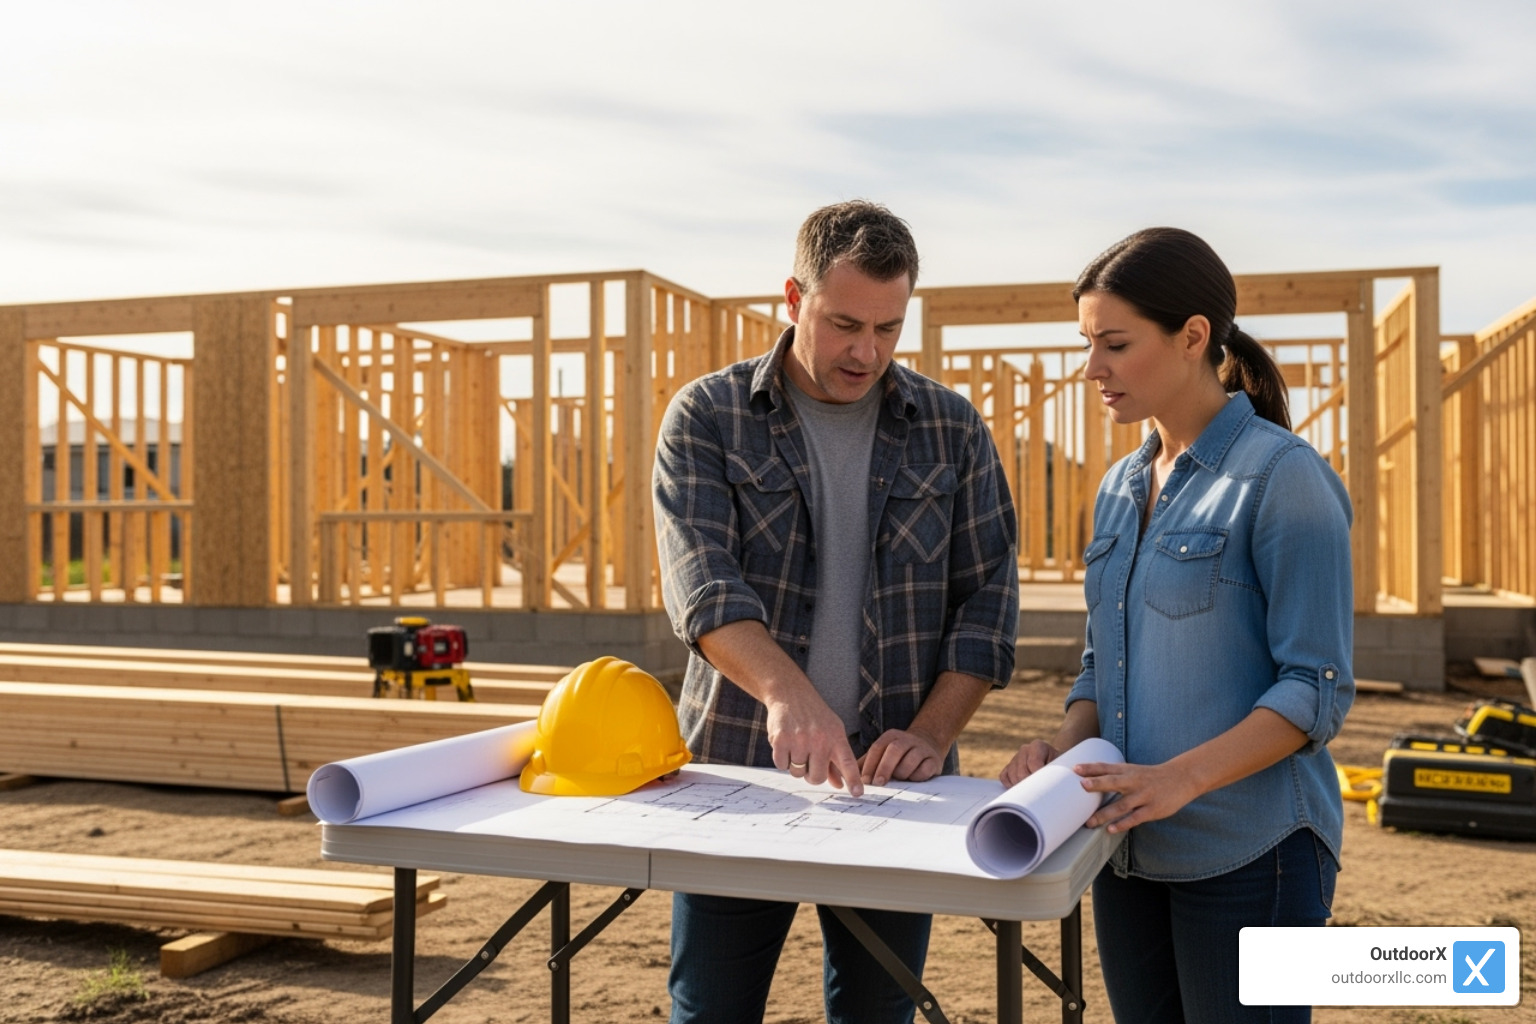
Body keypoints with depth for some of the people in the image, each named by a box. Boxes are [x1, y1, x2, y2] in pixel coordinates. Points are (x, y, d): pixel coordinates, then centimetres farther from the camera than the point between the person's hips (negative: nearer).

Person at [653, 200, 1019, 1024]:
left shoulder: (951, 430, 5)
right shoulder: (707, 417, -1)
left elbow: (988, 599, 3)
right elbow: (701, 583, -15)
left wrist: (932, 735, -11)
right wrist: (788, 694, -32)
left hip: (889, 779, 2)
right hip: (735, 769, -1)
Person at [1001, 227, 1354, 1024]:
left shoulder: (1282, 475, -10)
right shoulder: (1121, 487, 11)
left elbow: (1317, 689, -14)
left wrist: (1180, 778, -25)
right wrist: (1064, 746, -2)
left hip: (1247, 854, -6)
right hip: (1130, 851, 7)